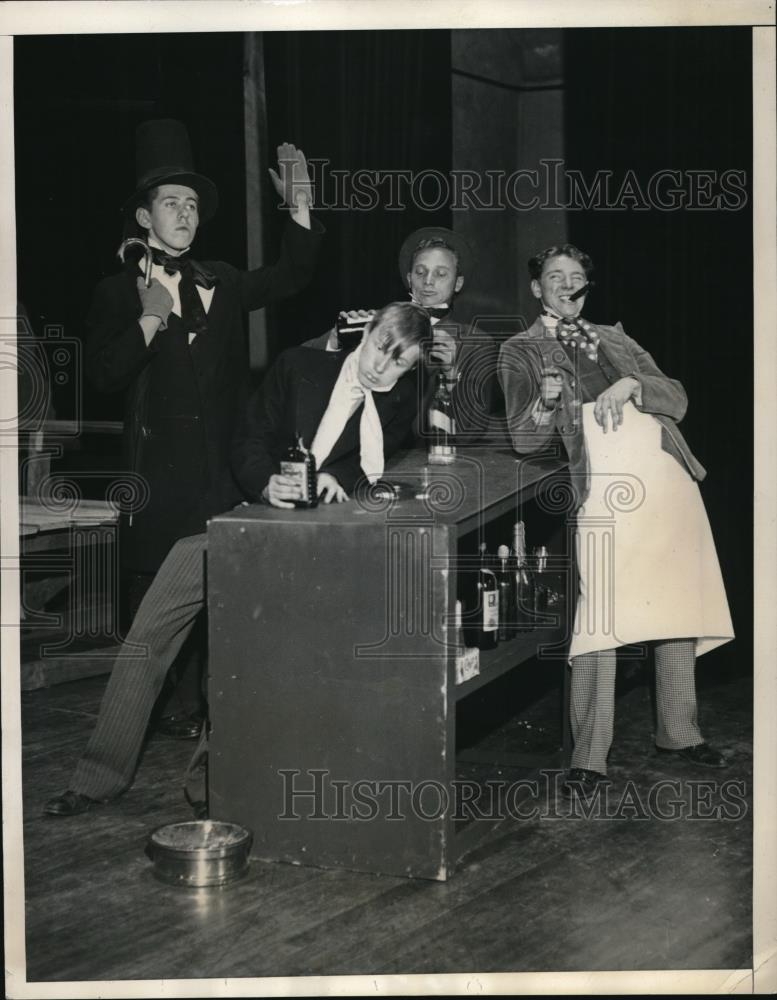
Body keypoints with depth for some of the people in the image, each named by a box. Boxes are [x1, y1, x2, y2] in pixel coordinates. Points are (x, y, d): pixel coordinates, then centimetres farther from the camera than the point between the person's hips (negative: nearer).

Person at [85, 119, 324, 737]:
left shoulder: (222, 283, 14)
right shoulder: (118, 293, 1)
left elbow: (290, 278, 6)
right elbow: (104, 375, -9)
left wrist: (300, 209, -4)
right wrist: (149, 320, -20)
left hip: (225, 464, 3)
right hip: (161, 470, -3)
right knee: (155, 588, 2)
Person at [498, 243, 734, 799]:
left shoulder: (613, 337, 22)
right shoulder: (521, 350, 11)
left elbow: (678, 398, 13)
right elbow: (524, 440, 3)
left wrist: (631, 385, -7)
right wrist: (544, 403, -18)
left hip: (669, 476, 5)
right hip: (603, 482, -5)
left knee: (678, 604, 8)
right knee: (600, 616, -15)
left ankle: (680, 731, 22)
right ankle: (590, 757, -12)